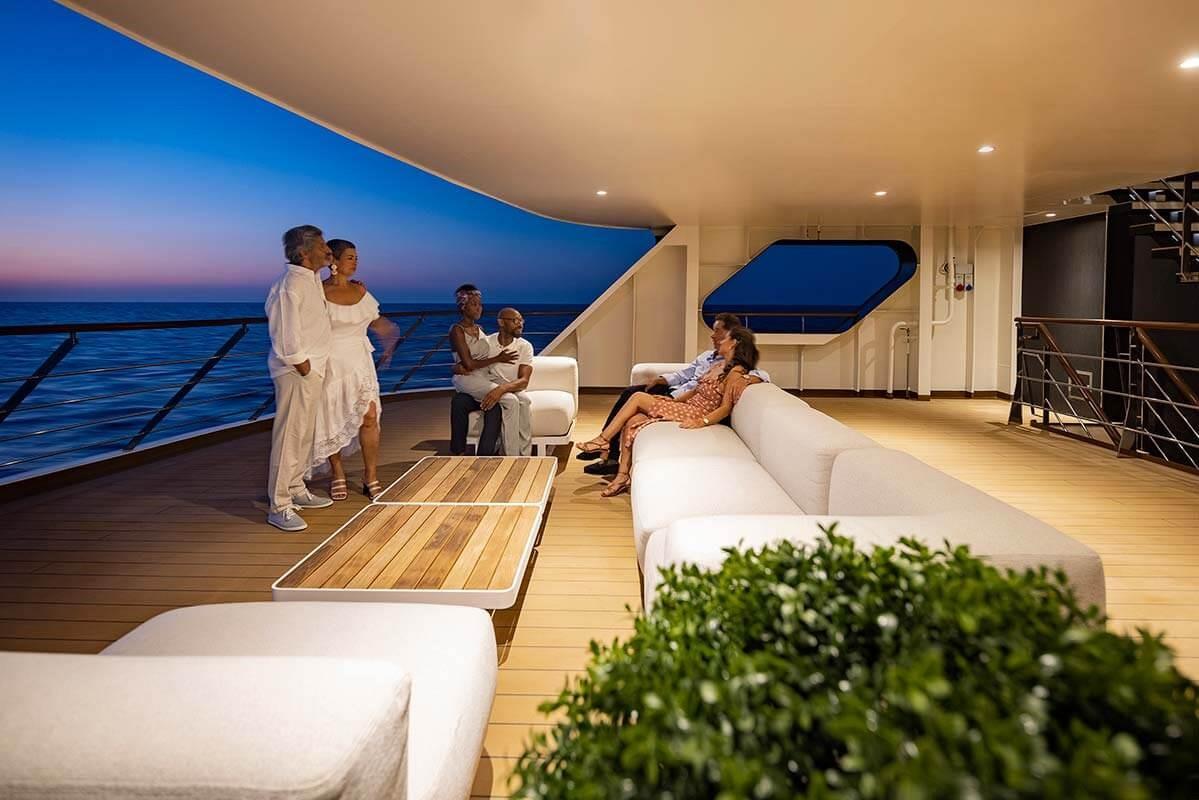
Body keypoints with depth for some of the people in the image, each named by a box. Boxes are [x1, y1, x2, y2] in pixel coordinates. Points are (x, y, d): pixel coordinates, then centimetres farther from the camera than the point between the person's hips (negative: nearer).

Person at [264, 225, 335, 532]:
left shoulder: (311, 279, 14)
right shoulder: (291, 283, -17)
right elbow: (287, 331, -21)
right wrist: (301, 365, -17)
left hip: (312, 369, 10)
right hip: (297, 371, -10)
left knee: (304, 434, 17)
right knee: (289, 436, -6)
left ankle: (296, 491, 30)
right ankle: (279, 507, -1)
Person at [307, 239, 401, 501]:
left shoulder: (361, 291, 7)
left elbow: (375, 320, 19)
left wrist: (390, 331, 4)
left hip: (359, 362, 4)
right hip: (330, 365, -4)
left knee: (369, 418, -4)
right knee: (331, 422, 6)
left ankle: (371, 477, 7)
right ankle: (337, 474, 25)